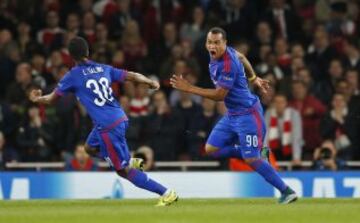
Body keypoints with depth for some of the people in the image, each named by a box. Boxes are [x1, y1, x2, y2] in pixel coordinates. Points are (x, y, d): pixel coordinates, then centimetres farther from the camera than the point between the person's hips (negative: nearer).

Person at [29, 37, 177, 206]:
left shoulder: (73, 76, -5)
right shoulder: (103, 69, 9)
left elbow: (51, 98, 4)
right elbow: (131, 76, 10)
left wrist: (37, 99, 25)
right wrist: (151, 83, 27)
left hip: (107, 127, -7)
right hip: (120, 118, 7)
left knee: (123, 171, 0)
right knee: (91, 147, 31)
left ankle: (166, 193, -4)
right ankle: (130, 162, 15)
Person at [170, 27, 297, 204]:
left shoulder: (228, 65, -26)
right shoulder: (215, 56, 2)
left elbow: (219, 95, -24)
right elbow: (241, 58, 21)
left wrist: (189, 88, -23)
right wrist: (253, 79, 31)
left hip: (247, 114, -9)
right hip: (232, 115, 9)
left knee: (251, 159, -11)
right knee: (211, 149, 5)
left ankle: (287, 191, -3)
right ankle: (257, 154, 14)